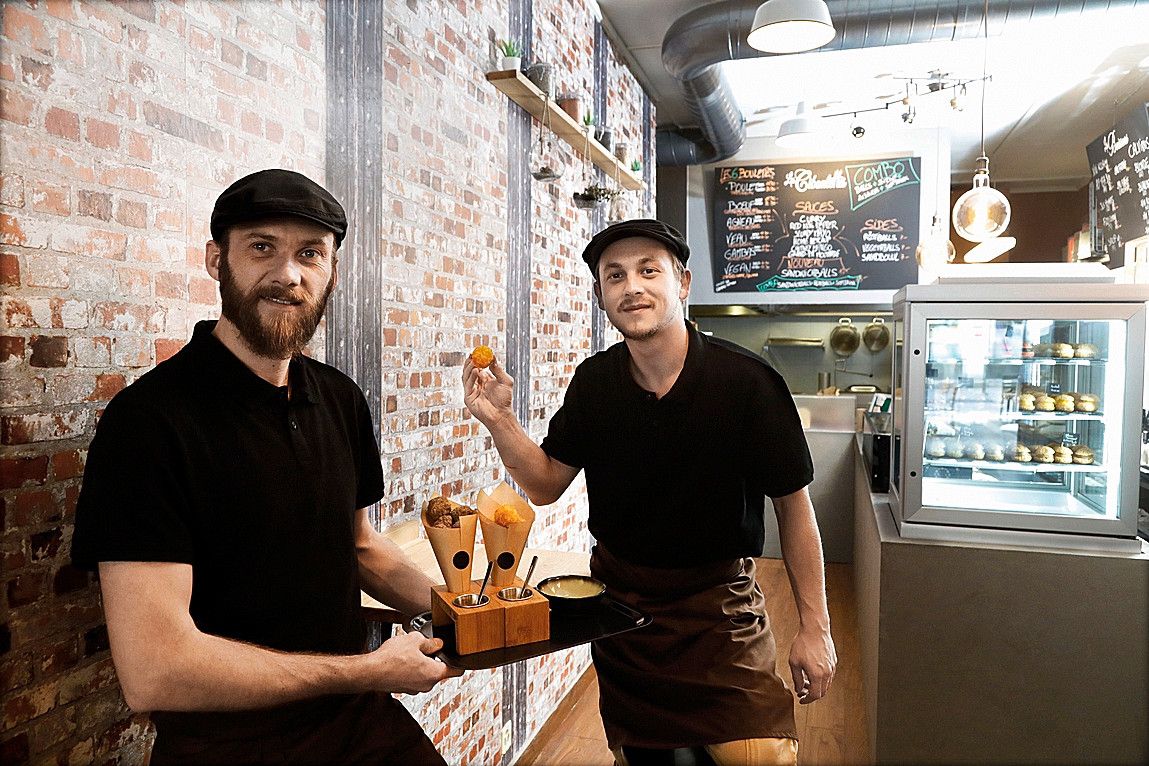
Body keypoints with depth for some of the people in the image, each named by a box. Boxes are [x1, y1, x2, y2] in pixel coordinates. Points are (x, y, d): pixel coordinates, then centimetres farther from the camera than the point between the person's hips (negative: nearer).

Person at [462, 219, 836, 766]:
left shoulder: (746, 381, -20)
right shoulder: (594, 382, -8)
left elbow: (793, 505, -11)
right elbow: (546, 485, -1)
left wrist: (815, 627, -8)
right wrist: (499, 419, -17)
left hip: (719, 606, -3)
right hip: (617, 597, 4)